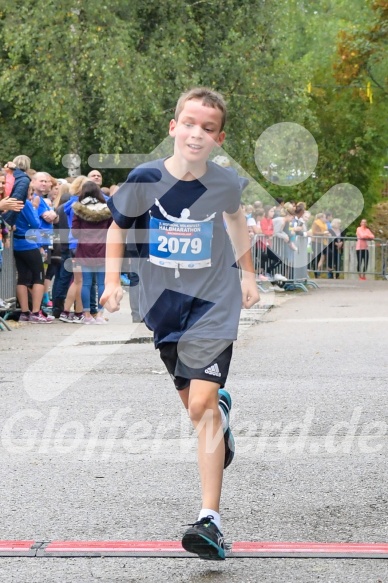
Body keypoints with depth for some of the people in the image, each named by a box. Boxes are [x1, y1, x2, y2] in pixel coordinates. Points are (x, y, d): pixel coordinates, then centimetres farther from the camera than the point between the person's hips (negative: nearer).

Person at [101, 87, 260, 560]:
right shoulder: (145, 180, -11)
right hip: (163, 306, 2)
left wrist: (247, 274, 21)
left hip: (213, 304, -2)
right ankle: (221, 411, 55)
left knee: (201, 406, -16)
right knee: (195, 404, 15)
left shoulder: (226, 183, -8)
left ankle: (210, 520, -17)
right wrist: (113, 282, -4)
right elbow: (117, 229, 6)